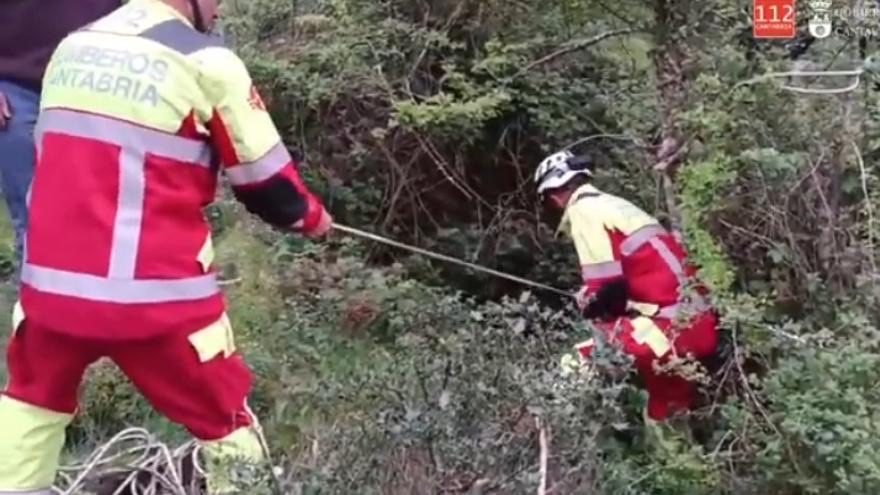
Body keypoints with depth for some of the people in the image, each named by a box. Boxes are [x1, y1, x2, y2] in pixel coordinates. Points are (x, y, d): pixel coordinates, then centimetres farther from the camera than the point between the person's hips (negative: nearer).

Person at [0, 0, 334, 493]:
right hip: (155, 293, -5)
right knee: (227, 417, 13)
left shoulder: (72, 47, 12)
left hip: (53, 279, 6)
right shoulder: (206, 61, -6)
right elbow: (264, 177, 0)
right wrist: (309, 214, 20)